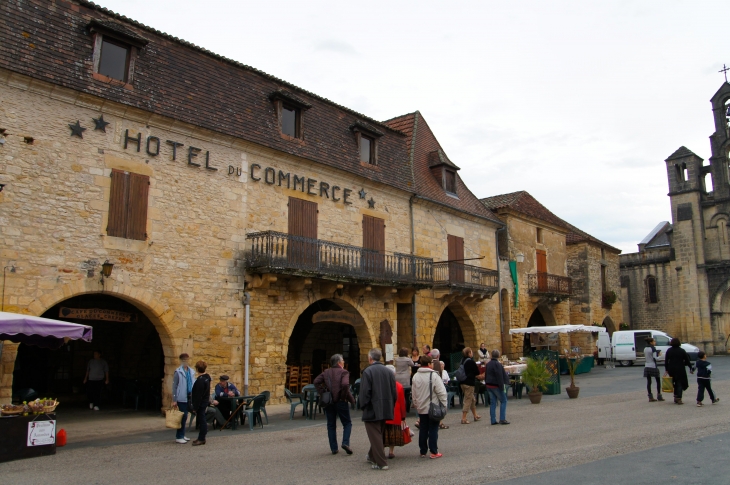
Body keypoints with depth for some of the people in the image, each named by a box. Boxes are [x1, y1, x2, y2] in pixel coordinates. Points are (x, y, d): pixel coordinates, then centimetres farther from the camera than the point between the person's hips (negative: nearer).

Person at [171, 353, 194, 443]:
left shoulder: (191, 371, 6)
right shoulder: (178, 372, -9)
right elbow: (174, 386, -9)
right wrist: (174, 400, -12)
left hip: (188, 397, 5)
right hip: (181, 398, -5)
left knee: (185, 416, 12)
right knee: (182, 417, -3)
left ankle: (182, 435, 22)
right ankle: (179, 437, 6)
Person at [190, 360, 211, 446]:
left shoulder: (200, 380, -22)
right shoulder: (207, 377, 6)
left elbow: (198, 395, -20)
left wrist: (195, 407, -16)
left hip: (201, 403, -9)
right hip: (205, 402, 9)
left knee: (201, 420, -1)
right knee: (202, 420, 15)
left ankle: (201, 439, 6)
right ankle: (201, 438, 23)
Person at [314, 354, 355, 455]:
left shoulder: (326, 372, 8)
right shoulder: (344, 372, -8)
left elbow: (316, 382, -2)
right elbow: (345, 385, -24)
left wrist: (322, 393, -1)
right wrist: (345, 397, -12)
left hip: (329, 402, 4)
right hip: (340, 401, -4)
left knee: (331, 425, 12)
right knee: (347, 423, 10)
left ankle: (333, 448, 11)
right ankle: (345, 443, -8)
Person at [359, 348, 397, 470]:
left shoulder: (368, 371, -13)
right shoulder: (388, 371, 6)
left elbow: (365, 392, -15)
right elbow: (394, 391, 9)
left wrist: (363, 406, -4)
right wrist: (391, 406, 17)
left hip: (372, 410, -7)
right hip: (386, 410, 7)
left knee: (375, 436, 0)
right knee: (379, 434, 20)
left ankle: (381, 462, -2)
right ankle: (372, 456, 36)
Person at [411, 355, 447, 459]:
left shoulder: (415, 377, 3)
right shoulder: (433, 376, -15)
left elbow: (413, 393, 10)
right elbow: (441, 392, -15)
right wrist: (443, 405, -5)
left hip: (421, 409, 5)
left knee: (423, 430, 12)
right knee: (433, 430, 3)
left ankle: (423, 451, 18)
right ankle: (434, 452, 7)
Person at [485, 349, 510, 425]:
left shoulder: (488, 364, 10)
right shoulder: (497, 364, -16)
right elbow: (500, 377, -19)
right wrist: (501, 387, -16)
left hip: (489, 385, 8)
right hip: (496, 386, -8)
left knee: (492, 402, 10)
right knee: (503, 401, 3)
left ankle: (493, 420, 9)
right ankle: (502, 419, -1)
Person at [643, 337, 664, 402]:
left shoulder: (645, 349, 9)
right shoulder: (653, 349, -12)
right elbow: (655, 358, -17)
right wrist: (659, 355, 1)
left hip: (647, 367, 6)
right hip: (653, 367, -6)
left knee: (648, 382, 5)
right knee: (658, 381, 8)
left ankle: (650, 397, 6)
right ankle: (659, 396, 10)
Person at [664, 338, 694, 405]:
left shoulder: (669, 351, 1)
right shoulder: (682, 351, -5)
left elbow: (666, 361, 1)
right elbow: (687, 360, -3)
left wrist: (666, 369, 7)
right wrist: (691, 368, 6)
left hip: (672, 370, 3)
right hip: (680, 369, -2)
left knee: (675, 383, 17)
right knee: (680, 383, 3)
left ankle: (676, 397, 19)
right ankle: (679, 398, -4)